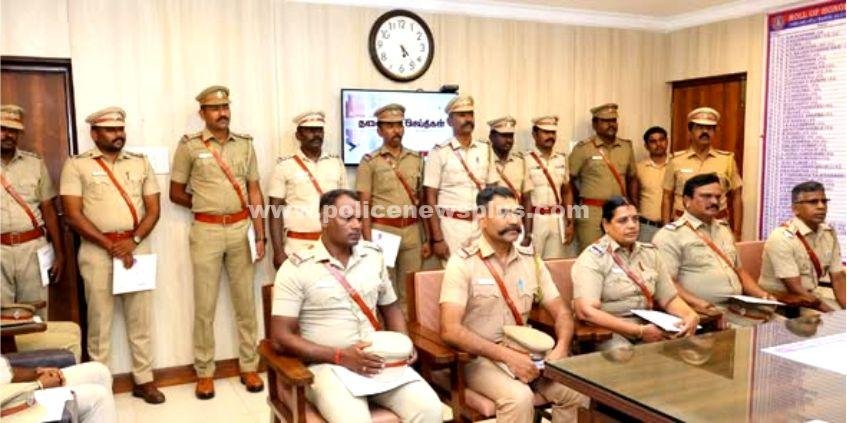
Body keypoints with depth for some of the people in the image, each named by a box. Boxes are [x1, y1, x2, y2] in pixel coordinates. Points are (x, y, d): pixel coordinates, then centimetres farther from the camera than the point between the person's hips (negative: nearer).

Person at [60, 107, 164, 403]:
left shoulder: (140, 163, 10)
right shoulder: (77, 165, 1)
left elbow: (153, 209, 6)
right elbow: (73, 215, -7)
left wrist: (133, 241, -10)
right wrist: (110, 245, -12)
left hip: (137, 247, 3)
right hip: (97, 250, -2)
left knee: (140, 318, 7)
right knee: (99, 320, 4)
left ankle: (144, 379, 17)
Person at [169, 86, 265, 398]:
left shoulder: (245, 144, 7)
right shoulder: (189, 146, -1)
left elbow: (255, 193, 6)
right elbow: (176, 193, 5)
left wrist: (260, 236, 1)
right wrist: (206, 206, 2)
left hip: (241, 229, 2)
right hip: (206, 232, -2)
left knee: (245, 301, 9)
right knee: (205, 305, 5)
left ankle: (249, 367, 21)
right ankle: (205, 372, 17)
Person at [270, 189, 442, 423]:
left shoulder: (374, 255, 10)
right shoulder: (296, 268, -6)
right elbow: (281, 337, -9)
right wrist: (340, 356, -17)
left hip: (378, 359, 4)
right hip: (328, 364, -4)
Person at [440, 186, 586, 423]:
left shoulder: (531, 259, 8)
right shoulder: (463, 262, -10)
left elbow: (561, 312, 9)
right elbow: (450, 330, -19)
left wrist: (561, 349, -12)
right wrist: (507, 355, -24)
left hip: (525, 352, 5)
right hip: (479, 357, -5)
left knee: (576, 391, -18)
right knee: (519, 397, -32)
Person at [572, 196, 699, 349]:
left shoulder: (650, 253, 12)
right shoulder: (593, 257, -8)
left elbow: (670, 299, 13)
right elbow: (586, 311, -20)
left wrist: (691, 316, -10)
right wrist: (640, 331, -23)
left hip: (649, 329, 6)